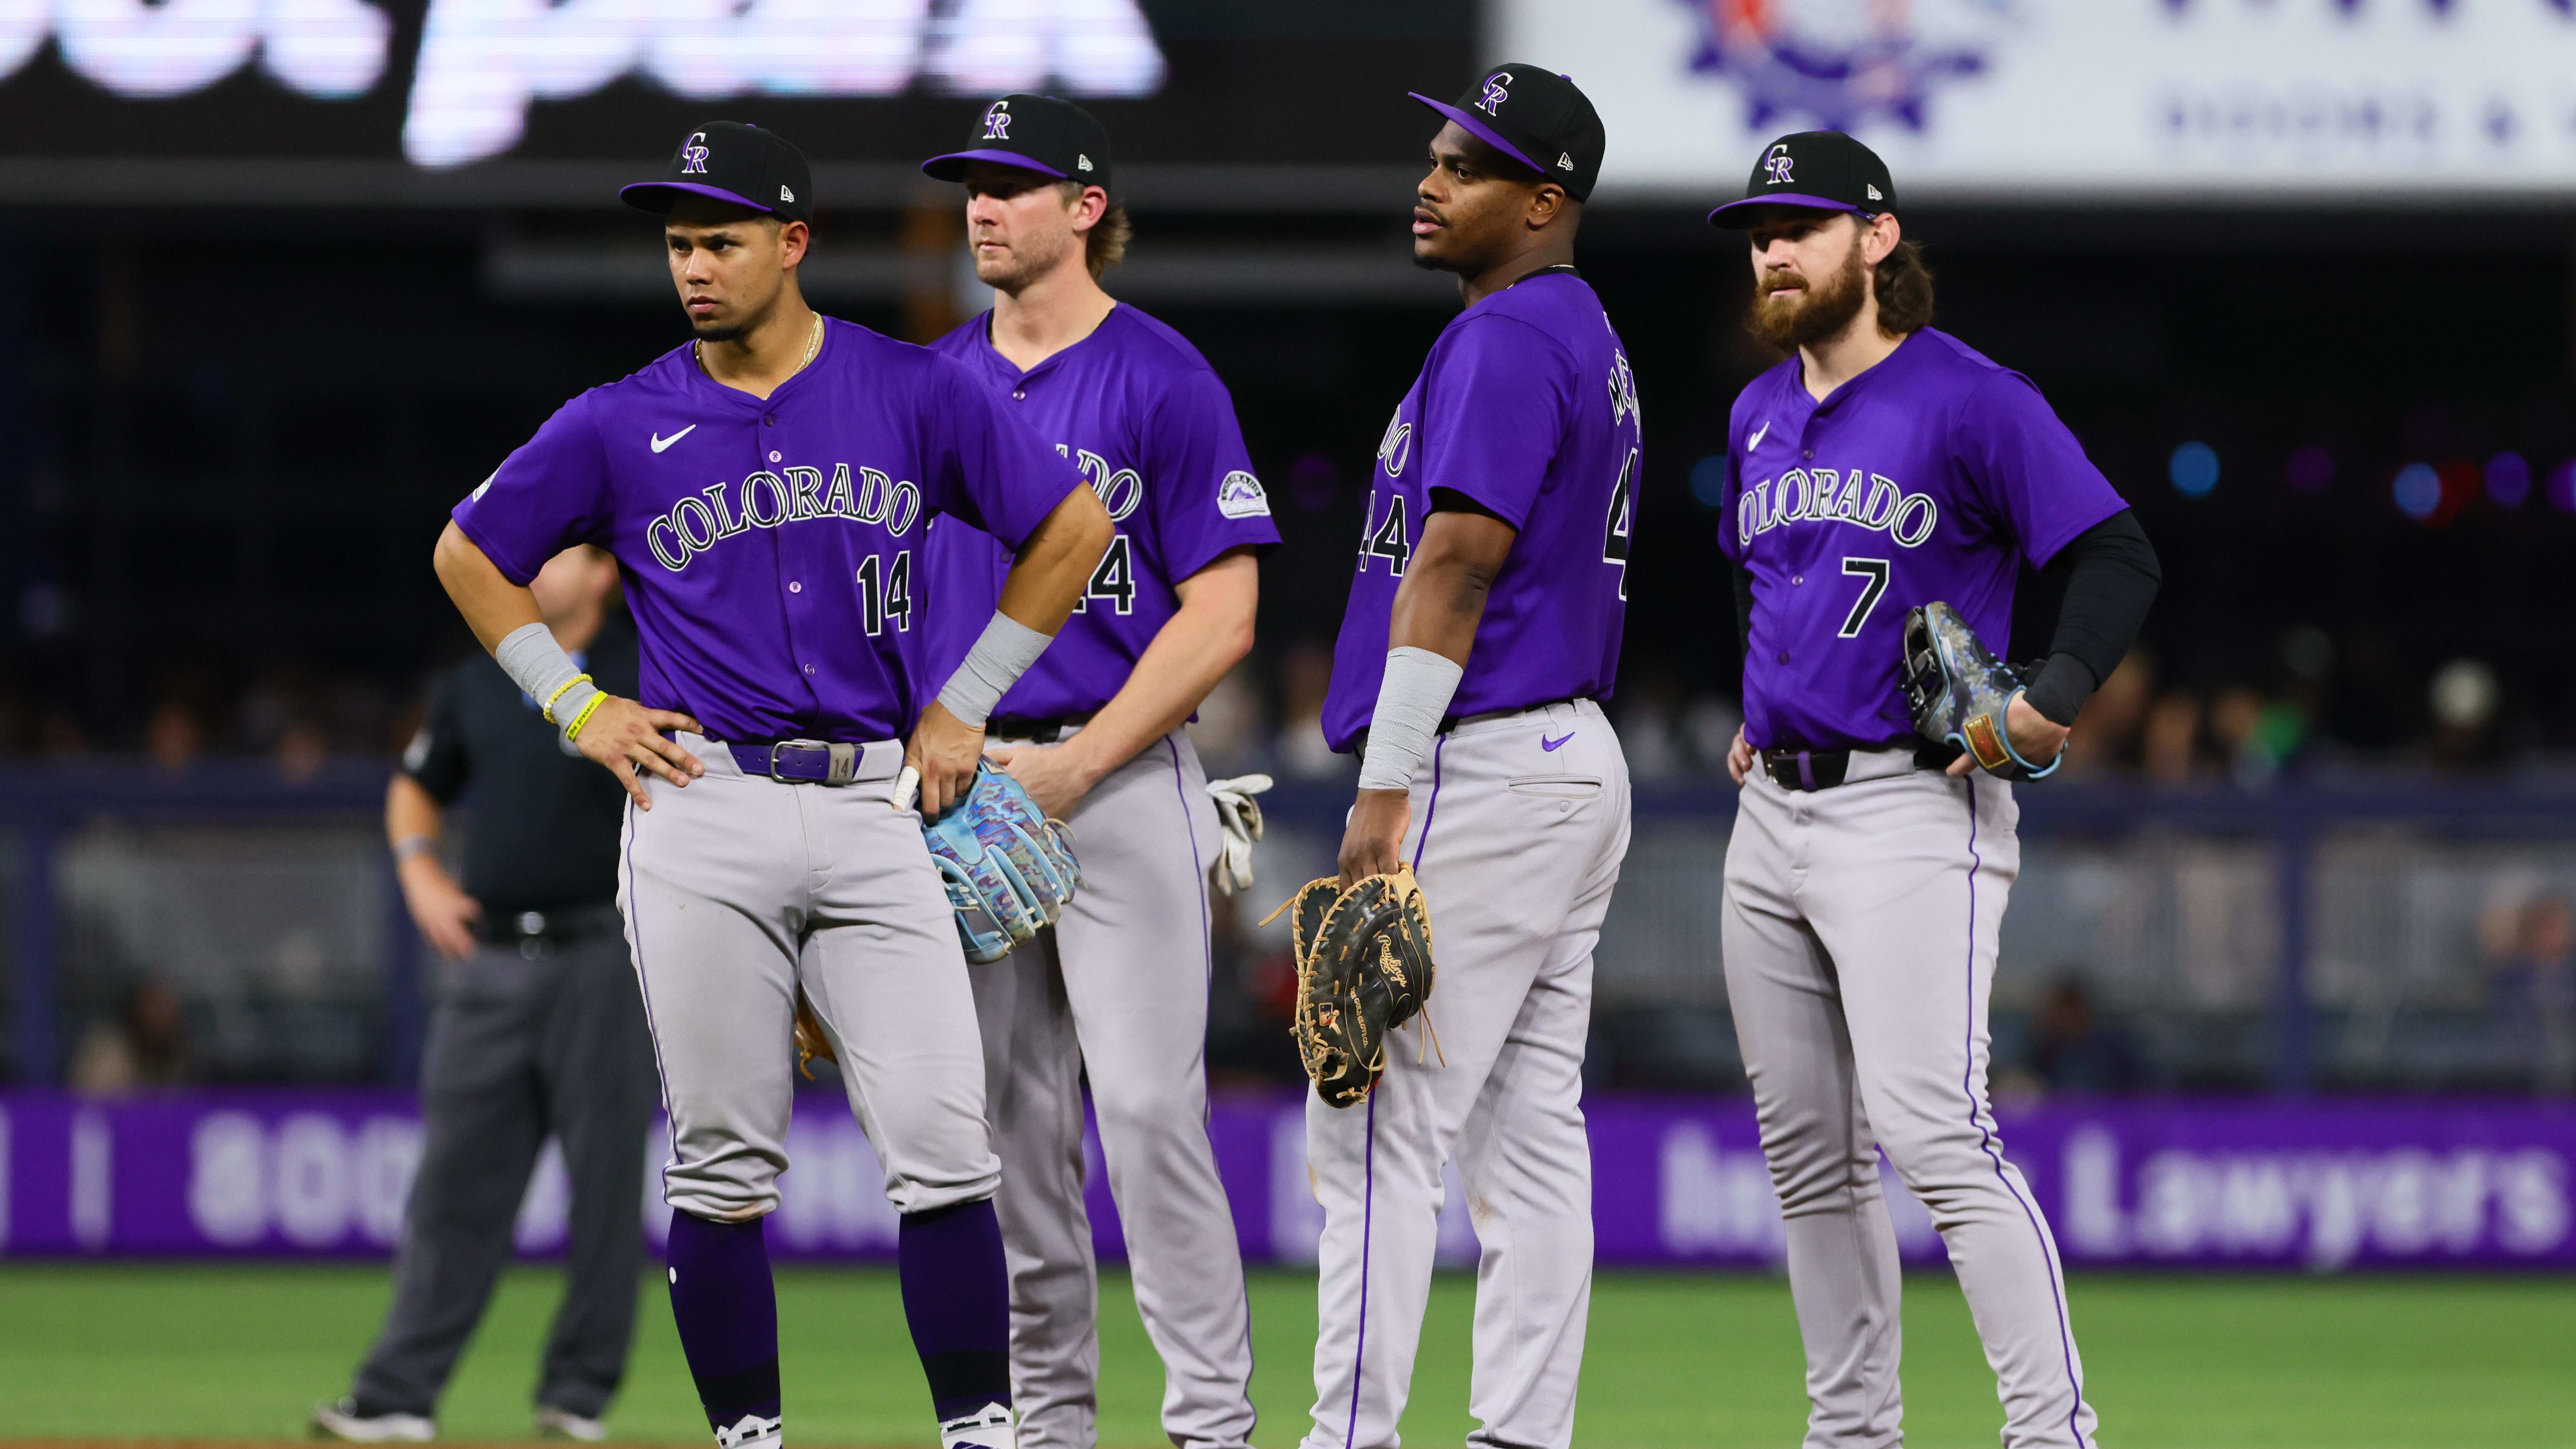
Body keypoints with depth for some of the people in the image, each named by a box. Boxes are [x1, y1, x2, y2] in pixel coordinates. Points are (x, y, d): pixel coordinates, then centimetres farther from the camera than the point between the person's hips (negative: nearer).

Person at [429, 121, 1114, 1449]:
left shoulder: (916, 394, 4)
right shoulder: (621, 425, 5)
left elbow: (1074, 527, 12)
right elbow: (469, 556, 16)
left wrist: (967, 703, 8)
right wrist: (577, 709, 6)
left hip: (874, 807, 0)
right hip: (702, 812, 0)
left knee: (941, 1142, -8)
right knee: (725, 1162, 1)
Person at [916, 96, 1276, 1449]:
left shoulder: (1162, 378, -5)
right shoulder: (936, 385, 12)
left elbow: (1221, 613, -9)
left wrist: (1079, 767, -15)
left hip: (1123, 784, -5)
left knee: (1146, 1102, -12)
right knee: (1009, 1122, 7)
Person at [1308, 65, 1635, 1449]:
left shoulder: (1504, 337, -13)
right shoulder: (1591, 341, 19)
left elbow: (1457, 564, -20)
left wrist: (1385, 791, -23)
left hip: (1487, 766, -11)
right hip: (1578, 760, 11)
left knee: (1378, 1124, -11)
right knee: (1529, 1131, 8)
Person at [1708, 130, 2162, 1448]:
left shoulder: (1969, 400, -8)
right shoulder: (1759, 417, 16)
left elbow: (2117, 557, -12)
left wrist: (2056, 697, -25)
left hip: (1913, 807, -8)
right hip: (1772, 812, 8)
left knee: (1931, 1133, -20)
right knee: (1806, 1150, 9)